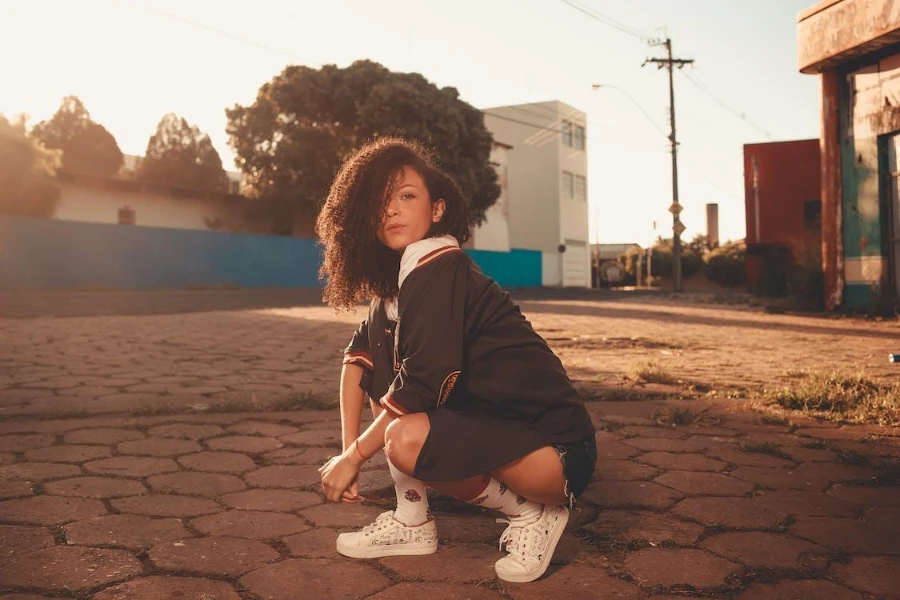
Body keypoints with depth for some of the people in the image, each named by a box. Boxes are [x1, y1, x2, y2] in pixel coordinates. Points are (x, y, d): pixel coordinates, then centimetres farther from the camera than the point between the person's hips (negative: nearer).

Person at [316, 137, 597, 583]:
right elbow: (359, 355, 9)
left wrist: (353, 458, -12)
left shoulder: (440, 270, -18)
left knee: (406, 440, -33)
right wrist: (349, 447, -3)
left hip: (553, 443, -9)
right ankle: (412, 521, 7)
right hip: (486, 419, 9)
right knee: (373, 357, 3)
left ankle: (531, 510, -5)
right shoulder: (400, 277, 9)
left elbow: (421, 387, -24)